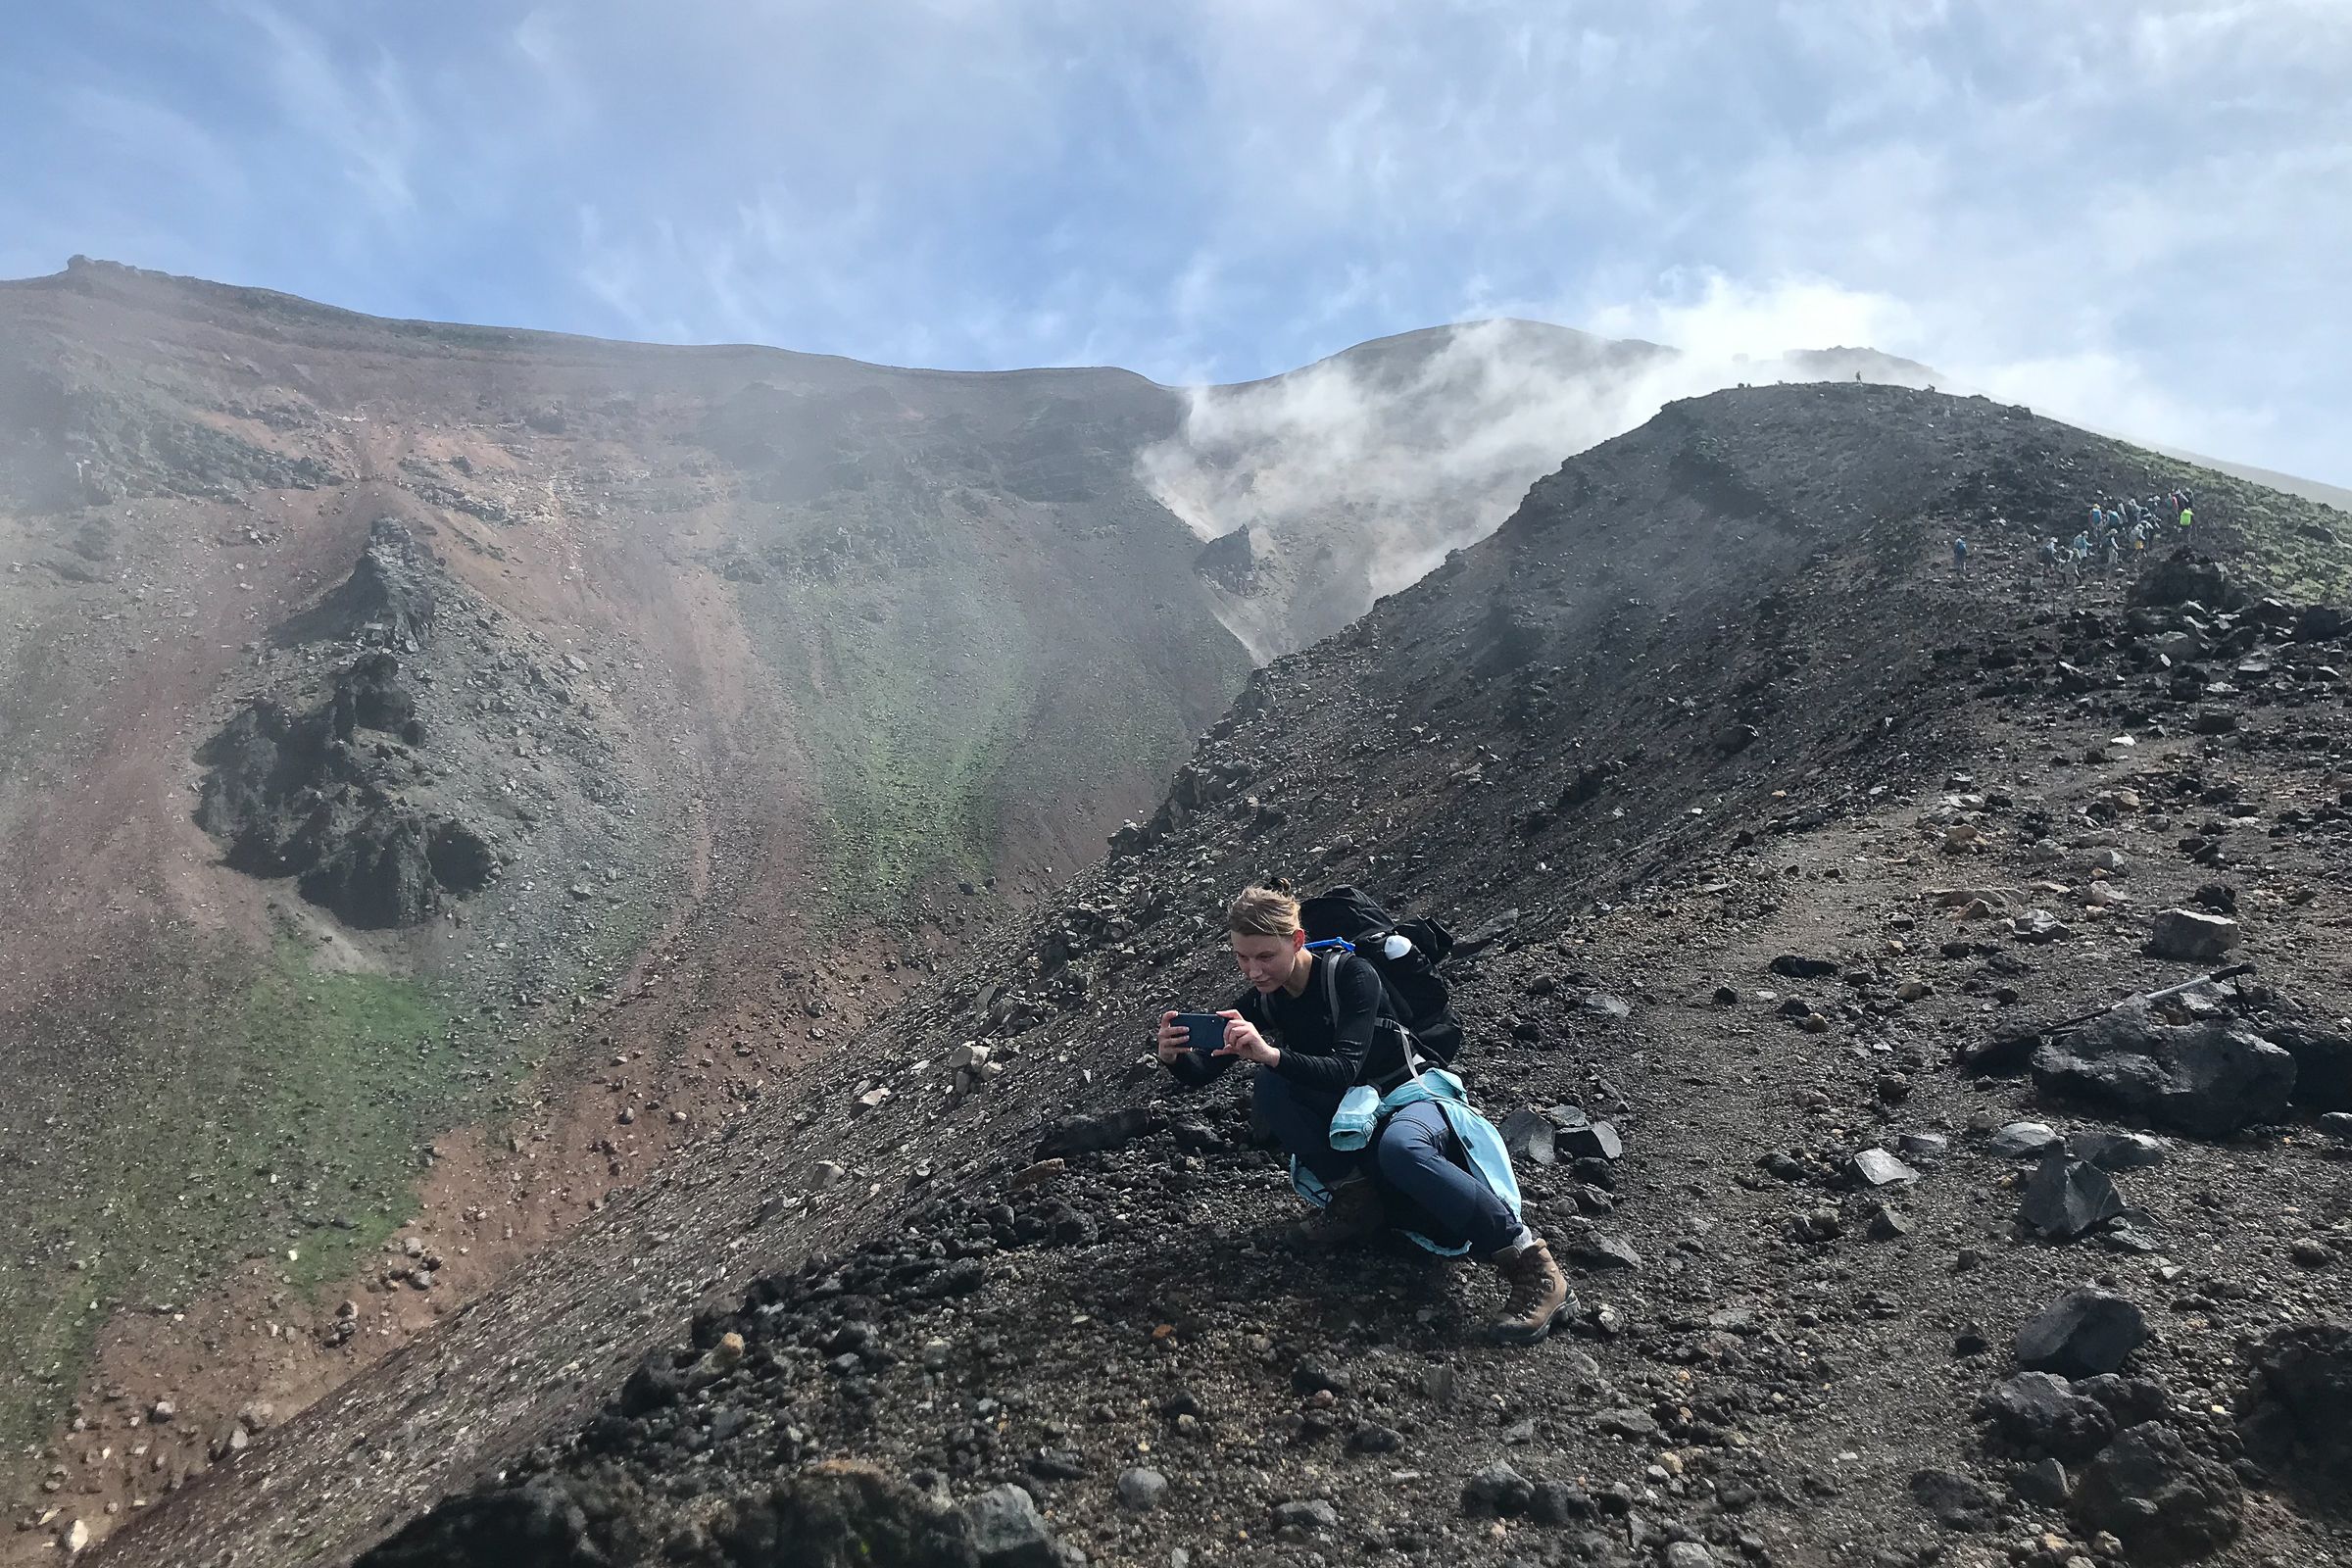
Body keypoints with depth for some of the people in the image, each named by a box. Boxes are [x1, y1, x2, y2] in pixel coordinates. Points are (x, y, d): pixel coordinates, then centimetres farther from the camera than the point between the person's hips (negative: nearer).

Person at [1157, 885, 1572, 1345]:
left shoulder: (1351, 976, -20)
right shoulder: (1260, 1003, -4)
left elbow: (1344, 1071, -32)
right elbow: (1200, 1075, -8)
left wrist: (1270, 1054, -48)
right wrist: (1175, 1056, -31)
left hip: (1410, 1100, -5)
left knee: (1398, 1147, -41)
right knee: (1269, 1087, -22)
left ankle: (1534, 1267, -31)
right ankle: (1356, 1198, -13)